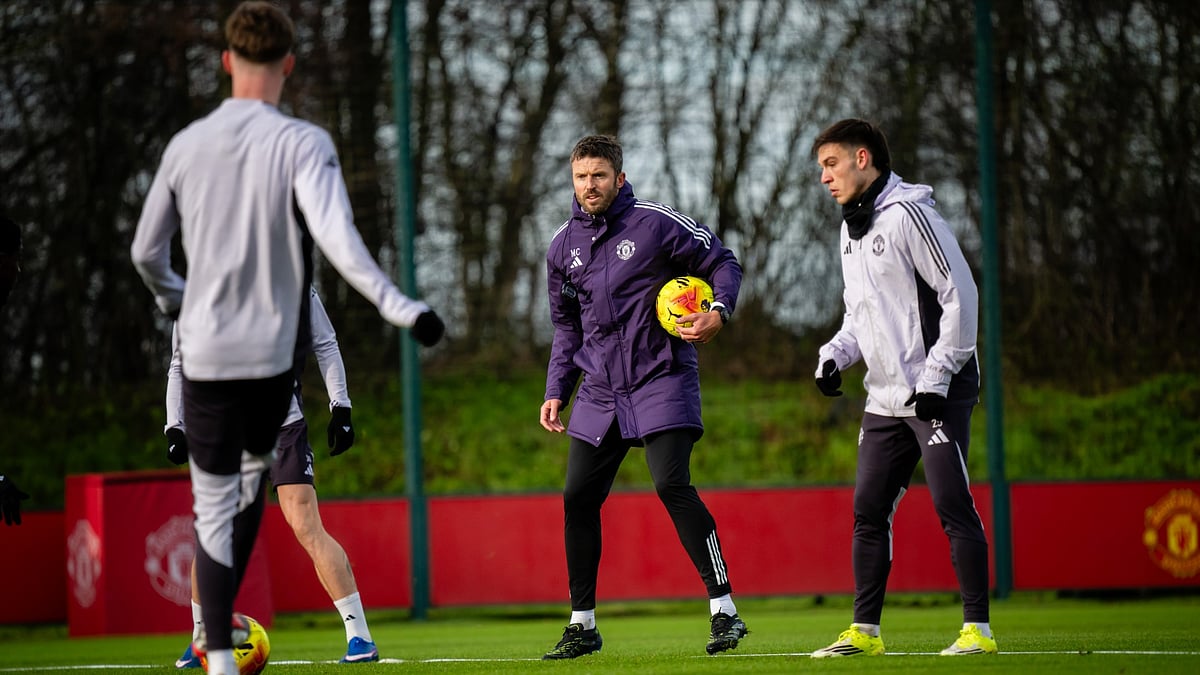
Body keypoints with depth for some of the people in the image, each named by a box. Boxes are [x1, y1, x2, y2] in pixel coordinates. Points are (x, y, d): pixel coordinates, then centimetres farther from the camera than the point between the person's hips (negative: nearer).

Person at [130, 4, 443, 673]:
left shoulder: (187, 145, 1)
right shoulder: (303, 144, -10)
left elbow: (146, 250, 10)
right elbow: (336, 237, -25)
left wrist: (172, 297, 31)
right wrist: (398, 306, -24)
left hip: (207, 350, 1)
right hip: (276, 351, -1)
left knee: (214, 508, 6)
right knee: (256, 470, 25)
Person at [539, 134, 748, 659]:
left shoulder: (656, 223, -6)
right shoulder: (563, 247, 9)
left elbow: (722, 262, 0)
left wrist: (720, 312, -18)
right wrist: (556, 391, 13)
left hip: (661, 380, -5)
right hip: (599, 393, 6)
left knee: (672, 485, -21)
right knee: (578, 499, 2)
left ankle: (724, 608, -15)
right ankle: (582, 624, 15)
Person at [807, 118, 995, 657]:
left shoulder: (908, 214, -12)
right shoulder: (851, 230, 15)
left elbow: (961, 296, -14)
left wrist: (937, 376, -17)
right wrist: (834, 354, 6)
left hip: (938, 392, -9)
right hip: (886, 398, 9)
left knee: (951, 503, -9)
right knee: (868, 510, 7)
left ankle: (978, 629, -4)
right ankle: (864, 631, 13)